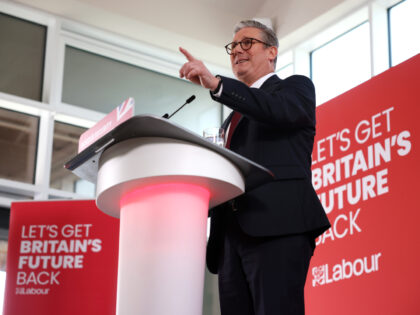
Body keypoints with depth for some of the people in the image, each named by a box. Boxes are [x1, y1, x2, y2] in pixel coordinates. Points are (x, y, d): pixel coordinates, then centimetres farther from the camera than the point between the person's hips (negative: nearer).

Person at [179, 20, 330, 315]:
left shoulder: (296, 86, 12)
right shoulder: (236, 115, 32)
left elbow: (279, 111, -13)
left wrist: (216, 84, -22)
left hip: (278, 227, -7)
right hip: (233, 235, 7)